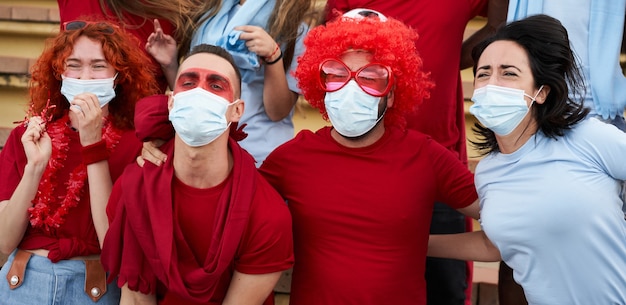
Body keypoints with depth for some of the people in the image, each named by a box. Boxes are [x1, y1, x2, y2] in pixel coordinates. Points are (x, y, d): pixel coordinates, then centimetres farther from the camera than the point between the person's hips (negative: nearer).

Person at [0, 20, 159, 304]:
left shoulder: (134, 144, -9)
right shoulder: (26, 136, 0)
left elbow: (113, 244, -17)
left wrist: (93, 145, -20)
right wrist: (35, 166, -18)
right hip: (23, 281, 2)